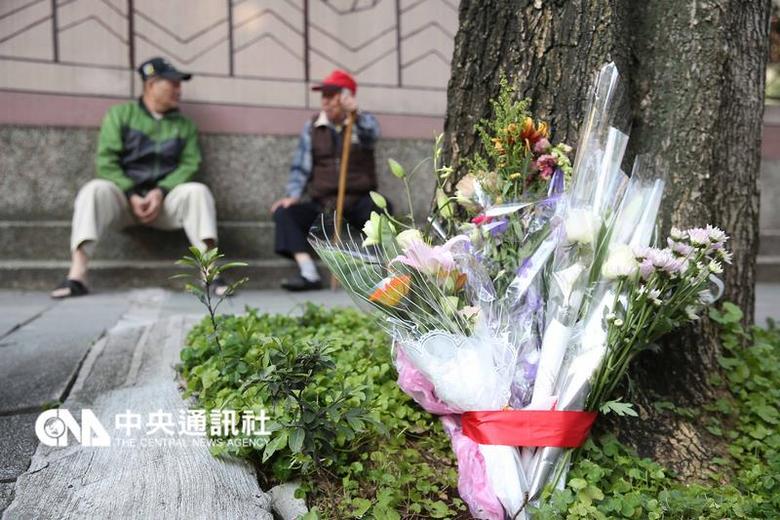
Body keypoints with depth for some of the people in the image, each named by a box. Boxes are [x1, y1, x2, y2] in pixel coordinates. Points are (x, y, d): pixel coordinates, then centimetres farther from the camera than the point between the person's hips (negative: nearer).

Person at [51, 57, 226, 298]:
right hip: (123, 196, -1)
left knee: (198, 191, -27)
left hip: (165, 200, 1)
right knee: (94, 190, -30)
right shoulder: (119, 114, 7)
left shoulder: (184, 125, 12)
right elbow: (106, 162, -2)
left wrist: (161, 192, -16)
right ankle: (77, 275, -39)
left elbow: (189, 164, 1)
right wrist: (132, 196, -16)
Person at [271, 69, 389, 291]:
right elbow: (300, 167, 7)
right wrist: (293, 195, -10)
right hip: (321, 204, 3)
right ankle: (309, 274, -29)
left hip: (358, 202, -2)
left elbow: (372, 134, -22)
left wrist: (355, 114, -42)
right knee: (283, 212, -19)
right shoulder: (312, 127, 9)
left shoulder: (363, 122, 4)